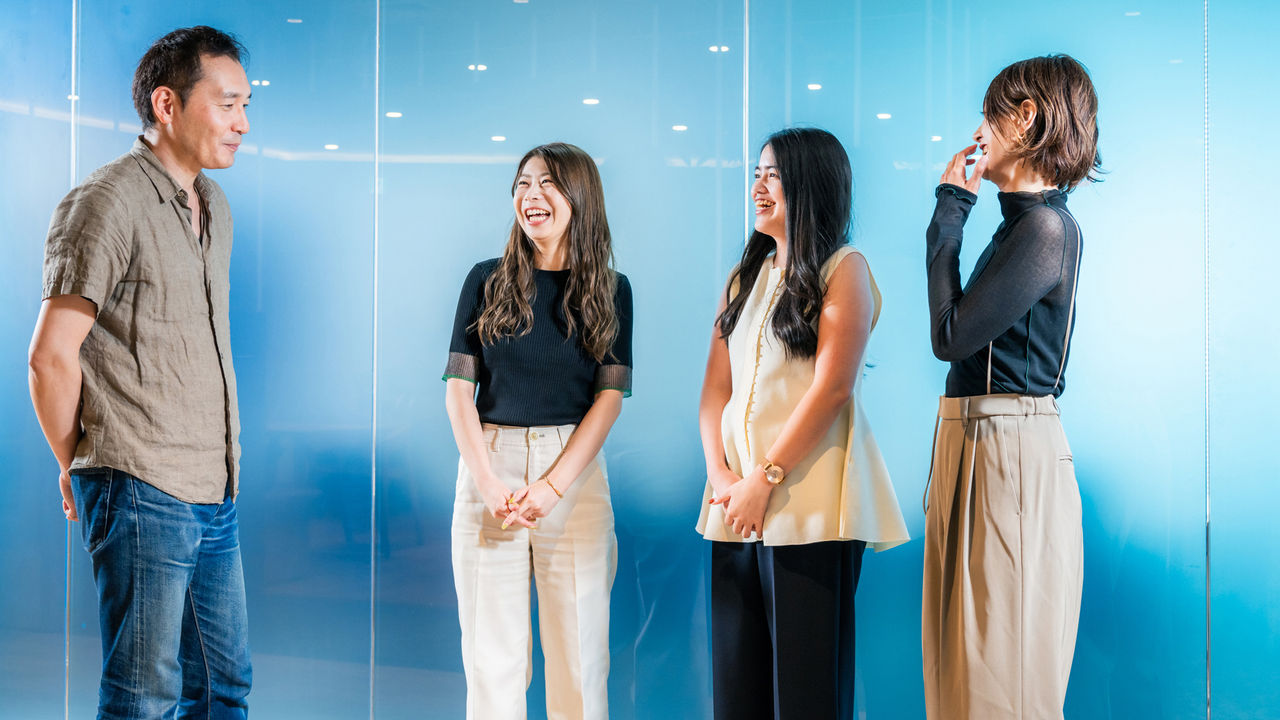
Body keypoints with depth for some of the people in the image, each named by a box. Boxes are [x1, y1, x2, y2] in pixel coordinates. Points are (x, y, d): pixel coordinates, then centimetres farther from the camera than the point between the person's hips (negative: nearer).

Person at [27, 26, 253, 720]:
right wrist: (77, 469, -2)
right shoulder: (107, 203, -12)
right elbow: (51, 356, -13)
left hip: (214, 495, 8)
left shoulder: (214, 207, 16)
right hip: (142, 491, -8)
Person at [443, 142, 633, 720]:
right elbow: (459, 389, 3)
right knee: (491, 651, 2)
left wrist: (552, 487, -11)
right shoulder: (487, 281, 7)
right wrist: (489, 483, -10)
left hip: (575, 471, 0)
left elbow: (610, 396, 0)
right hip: (489, 463, 0)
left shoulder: (610, 290, 6)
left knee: (578, 647, 2)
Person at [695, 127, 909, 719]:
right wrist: (720, 473, -3)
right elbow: (716, 388, 12)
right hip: (736, 504, 6)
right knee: (737, 672, 8)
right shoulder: (744, 278, 19)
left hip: (807, 496, -6)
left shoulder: (843, 270, 0)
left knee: (804, 671, -3)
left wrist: (765, 479, -14)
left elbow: (831, 388, -10)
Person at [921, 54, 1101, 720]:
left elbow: (951, 334, -15)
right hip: (972, 441, 10)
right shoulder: (1025, 221, 15)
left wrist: (950, 211, -9)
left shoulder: (1045, 226, -15)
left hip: (1009, 454, -10)